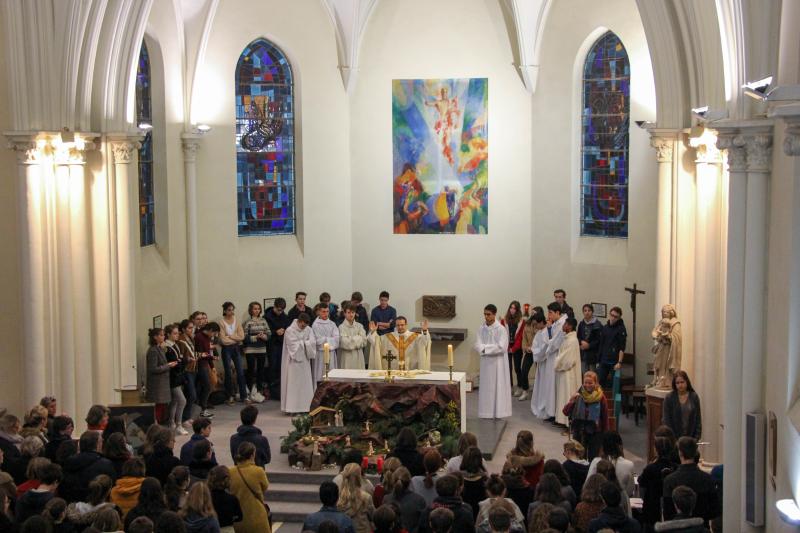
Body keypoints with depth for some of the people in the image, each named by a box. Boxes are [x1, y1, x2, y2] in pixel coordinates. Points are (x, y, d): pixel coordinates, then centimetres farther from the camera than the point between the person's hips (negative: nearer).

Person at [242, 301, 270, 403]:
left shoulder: (263, 320, 7)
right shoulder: (247, 322, -5)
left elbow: (268, 333, 7)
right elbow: (245, 337, -9)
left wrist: (264, 336, -13)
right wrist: (256, 337, -16)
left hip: (262, 350, 4)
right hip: (250, 350, -4)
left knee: (261, 370, 9)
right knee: (251, 371, -1)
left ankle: (259, 391, 20)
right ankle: (250, 392, 9)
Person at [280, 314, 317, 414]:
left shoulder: (308, 329, 5)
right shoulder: (290, 331, -10)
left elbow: (313, 342, -7)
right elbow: (294, 345, -17)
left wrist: (301, 343, -13)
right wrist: (305, 343, -4)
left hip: (304, 360, 5)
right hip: (293, 360, -5)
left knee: (306, 383, 5)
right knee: (293, 384, -3)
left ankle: (305, 406, 10)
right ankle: (292, 407, 1)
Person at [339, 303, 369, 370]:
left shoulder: (359, 326, 8)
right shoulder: (342, 327, -5)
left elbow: (364, 341, 2)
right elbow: (344, 343, -13)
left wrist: (352, 340, -7)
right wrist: (357, 339, -2)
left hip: (358, 357, 4)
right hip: (347, 356, -4)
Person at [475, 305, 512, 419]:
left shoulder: (501, 329, -8)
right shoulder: (482, 329, 5)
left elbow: (502, 347, -16)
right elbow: (477, 345, -2)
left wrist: (485, 348, -13)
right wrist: (491, 348, -19)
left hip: (497, 362, -4)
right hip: (485, 362, 4)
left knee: (497, 386, 0)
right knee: (486, 387, 7)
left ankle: (498, 412, 6)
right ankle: (486, 412, 13)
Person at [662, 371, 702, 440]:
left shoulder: (694, 397, 2)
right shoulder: (669, 398, -4)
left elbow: (698, 419, 4)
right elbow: (666, 419, -3)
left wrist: (697, 437, -2)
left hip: (690, 438, 2)